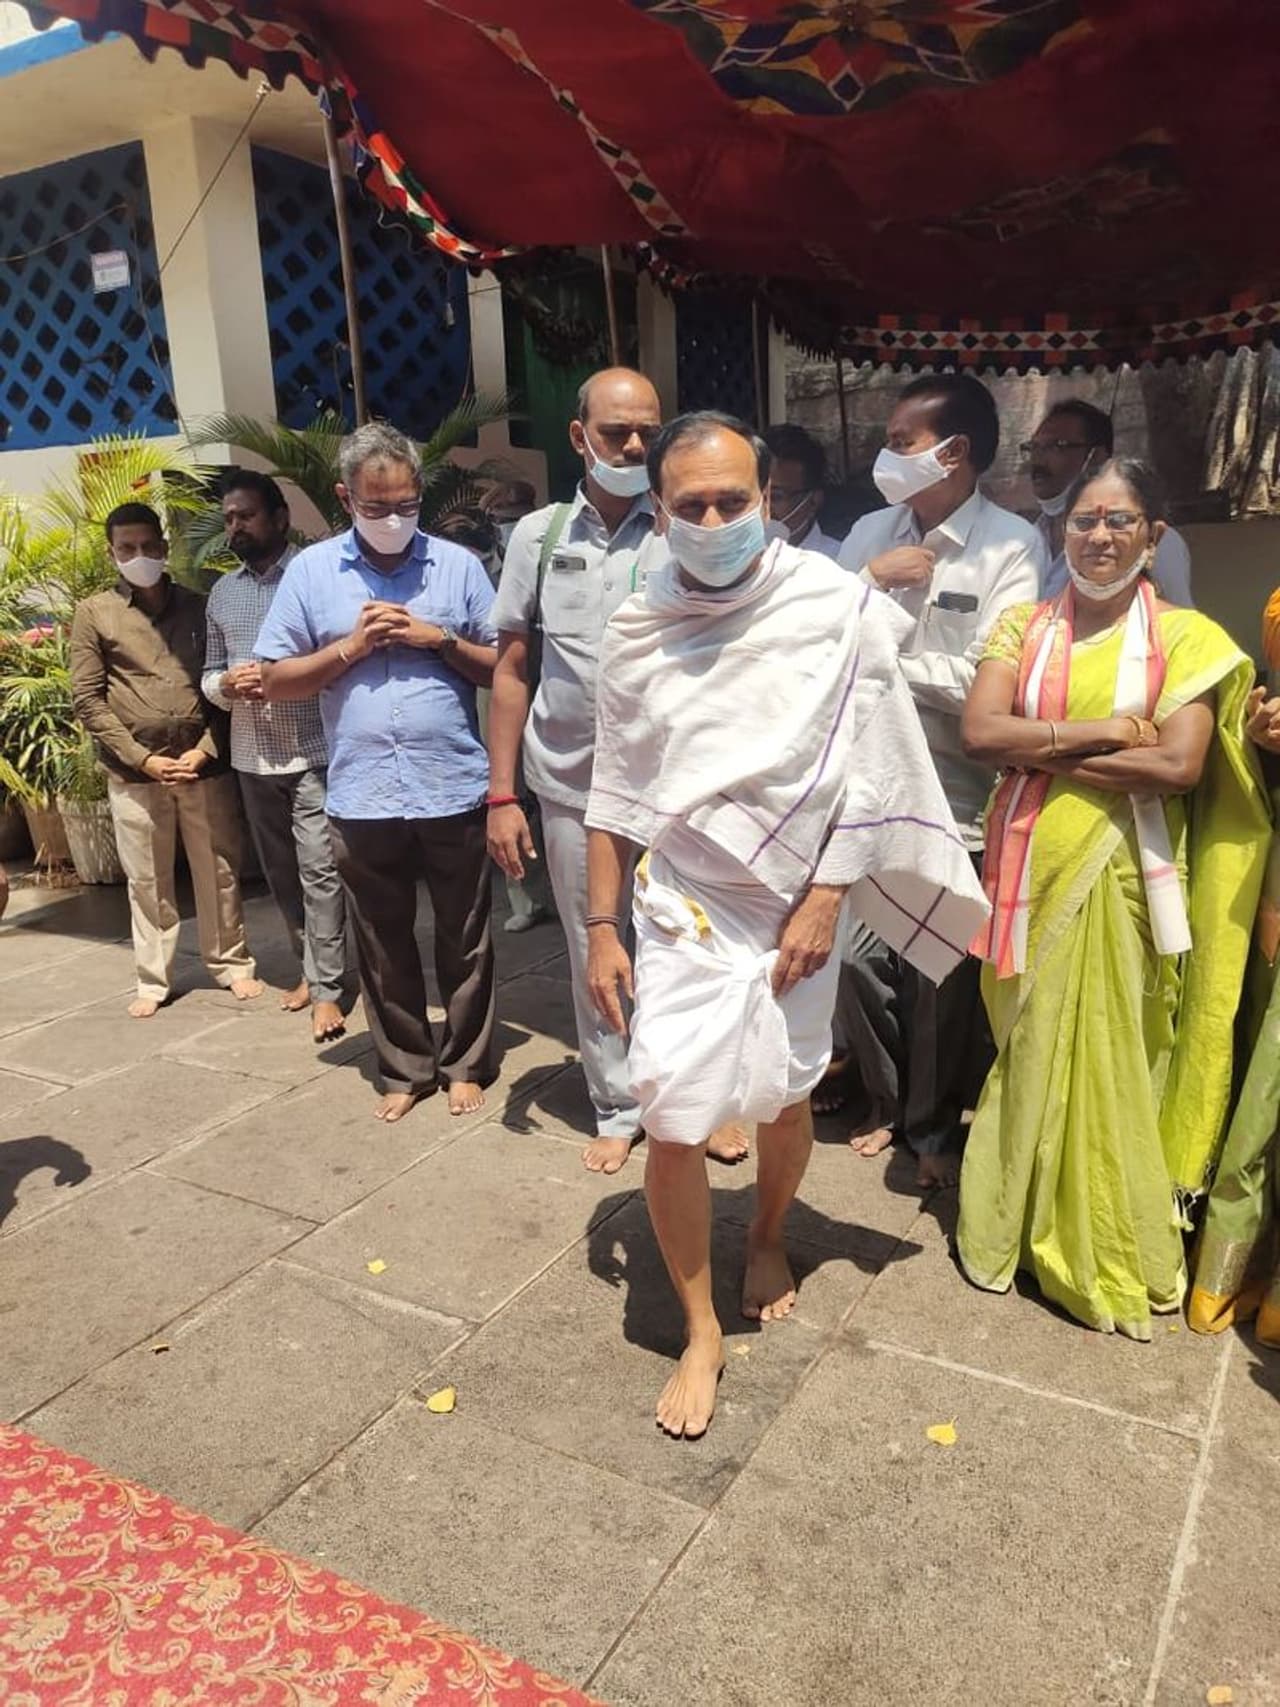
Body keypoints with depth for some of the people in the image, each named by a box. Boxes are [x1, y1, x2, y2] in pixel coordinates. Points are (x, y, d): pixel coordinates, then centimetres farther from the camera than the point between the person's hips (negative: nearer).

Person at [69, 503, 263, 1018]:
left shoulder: (197, 607, 8)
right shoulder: (93, 614, 3)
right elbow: (87, 701, -1)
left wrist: (206, 749, -6)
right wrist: (144, 759, -9)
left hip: (205, 765, 1)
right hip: (134, 772, -1)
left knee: (220, 872, 8)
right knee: (147, 881, 7)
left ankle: (231, 964, 23)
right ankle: (153, 980, 19)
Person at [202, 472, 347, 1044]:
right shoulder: (222, 592, 13)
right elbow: (210, 675, 16)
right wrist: (227, 684, -7)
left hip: (313, 752, -6)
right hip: (252, 756, 6)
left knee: (319, 870, -6)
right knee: (279, 872, 13)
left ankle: (326, 988, 2)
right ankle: (309, 968, 27)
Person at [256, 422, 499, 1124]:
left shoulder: (458, 565, 2)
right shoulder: (310, 571, 4)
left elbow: (503, 669, 3)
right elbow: (275, 679, 3)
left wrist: (438, 639, -12)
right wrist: (350, 648, -10)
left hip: (454, 791, -1)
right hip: (361, 797, 1)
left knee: (465, 940, 11)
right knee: (383, 947, 13)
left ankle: (465, 1065, 28)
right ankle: (404, 1069, 29)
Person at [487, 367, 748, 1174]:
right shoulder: (540, 535, 4)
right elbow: (513, 670, 6)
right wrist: (502, 795, 2)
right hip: (573, 786, 2)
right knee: (594, 953, 12)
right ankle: (617, 1107, 29)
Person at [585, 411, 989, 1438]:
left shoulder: (839, 610, -10)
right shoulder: (639, 630, -3)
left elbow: (868, 774, -6)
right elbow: (616, 794, 3)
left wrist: (825, 903, -10)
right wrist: (602, 930, 3)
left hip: (797, 905, 0)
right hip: (683, 908, 1)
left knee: (785, 1099, 16)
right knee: (674, 1123, -4)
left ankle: (769, 1239, 47)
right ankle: (701, 1331, 18)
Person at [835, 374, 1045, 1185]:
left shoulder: (1012, 544, -11)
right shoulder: (871, 532, 6)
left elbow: (987, 681, -19)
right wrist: (869, 578, -13)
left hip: (956, 798, -4)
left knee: (944, 974, 10)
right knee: (858, 957, 13)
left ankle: (934, 1123, 34)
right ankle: (886, 1098, 38)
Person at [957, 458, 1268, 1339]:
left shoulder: (1186, 637, -1)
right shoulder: (1023, 628, 7)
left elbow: (1179, 767, -15)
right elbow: (980, 731, -8)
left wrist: (1043, 751, -11)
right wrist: (1098, 732, -14)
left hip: (1121, 877, -2)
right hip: (1032, 870, 2)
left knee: (1106, 1058, 6)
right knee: (1027, 1051, 11)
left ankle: (1106, 1249, 26)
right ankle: (1021, 1219, 29)